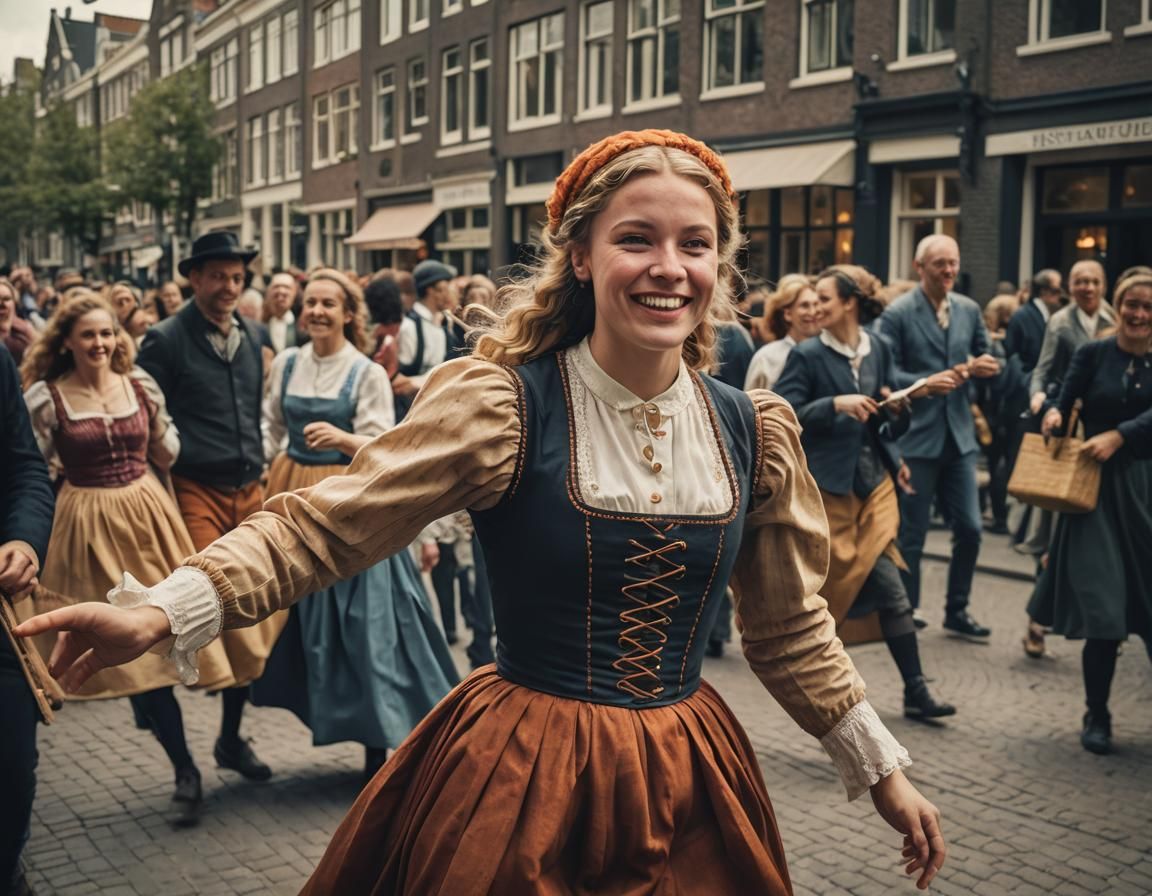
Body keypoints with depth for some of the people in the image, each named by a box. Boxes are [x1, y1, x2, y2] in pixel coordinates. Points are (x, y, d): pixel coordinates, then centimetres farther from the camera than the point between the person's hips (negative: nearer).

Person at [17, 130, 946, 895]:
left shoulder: (755, 431, -1)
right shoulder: (503, 406, -13)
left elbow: (791, 628, 10)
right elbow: (324, 523, -17)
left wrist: (881, 767, 13)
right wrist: (160, 612, -29)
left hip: (688, 785, 4)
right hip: (519, 777, -3)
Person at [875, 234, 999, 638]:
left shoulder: (969, 310, 8)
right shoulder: (897, 314, -9)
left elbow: (985, 358, 17)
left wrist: (982, 367, -6)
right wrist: (925, 383, -24)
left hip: (958, 435, 5)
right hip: (915, 436, -5)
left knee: (969, 528, 6)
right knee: (911, 534, 5)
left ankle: (957, 610, 23)